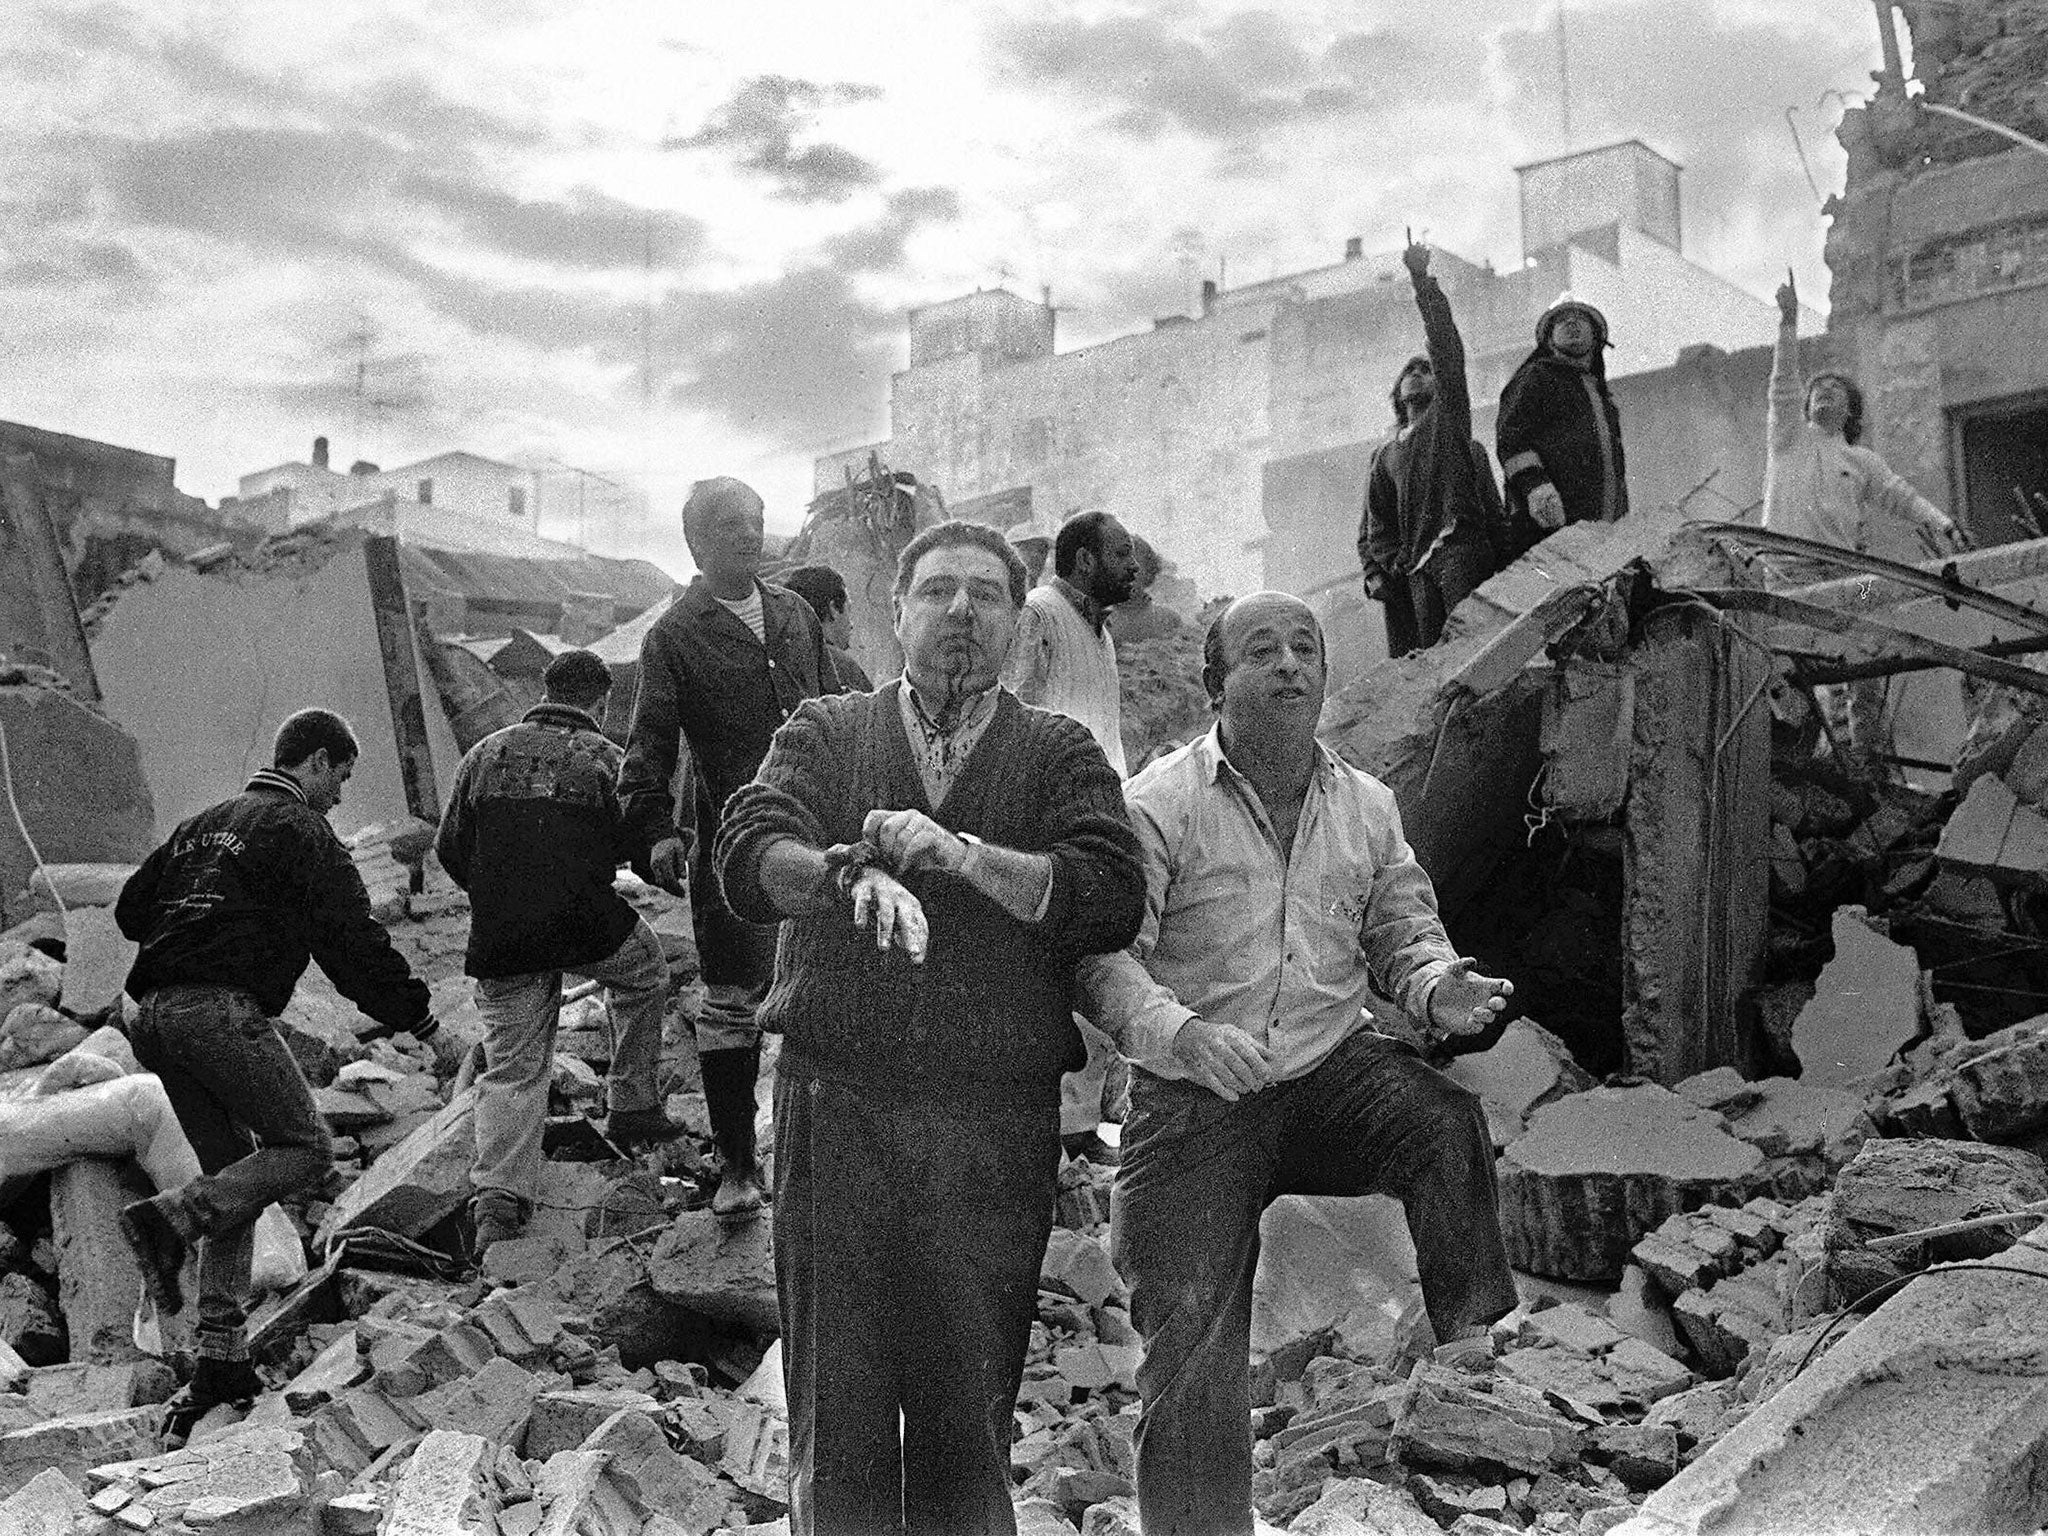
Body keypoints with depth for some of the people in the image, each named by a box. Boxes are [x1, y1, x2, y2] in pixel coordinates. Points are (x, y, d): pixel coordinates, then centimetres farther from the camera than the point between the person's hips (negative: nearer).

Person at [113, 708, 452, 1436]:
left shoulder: (203, 825, 25)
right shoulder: (300, 831, 1)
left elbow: (131, 907, 27)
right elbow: (354, 940, -7)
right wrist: (424, 1026, -4)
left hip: (156, 1017, 8)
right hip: (224, 1011, -8)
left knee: (236, 1172, 12)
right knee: (304, 1150, -2)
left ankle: (221, 1359, 6)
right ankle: (169, 1217, -19)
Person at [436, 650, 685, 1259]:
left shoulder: (485, 752, 9)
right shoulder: (605, 759, 0)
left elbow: (450, 850, 10)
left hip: (499, 942, 3)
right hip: (587, 927, -2)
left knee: (512, 1068, 8)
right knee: (646, 970, 29)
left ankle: (498, 1198, -8)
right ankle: (632, 1106, 29)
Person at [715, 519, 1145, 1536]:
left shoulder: (1060, 755, 8)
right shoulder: (825, 734, 10)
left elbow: (1111, 900, -9)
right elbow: (750, 856, -8)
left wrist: (964, 854, -21)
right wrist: (847, 873, -28)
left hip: (997, 1124, 0)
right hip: (836, 1106, 0)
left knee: (968, 1423, 7)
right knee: (837, 1412, 5)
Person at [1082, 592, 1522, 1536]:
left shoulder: (1366, 806, 10)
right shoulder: (1159, 804, -5)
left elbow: (1404, 934, 18)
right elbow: (1104, 955, -10)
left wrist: (1438, 987, -5)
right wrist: (1178, 1033, -29)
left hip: (1333, 1071, 3)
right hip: (1193, 1103, -2)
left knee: (1446, 1121, -30)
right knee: (1192, 1361, -5)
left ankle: (1482, 1352, -15)